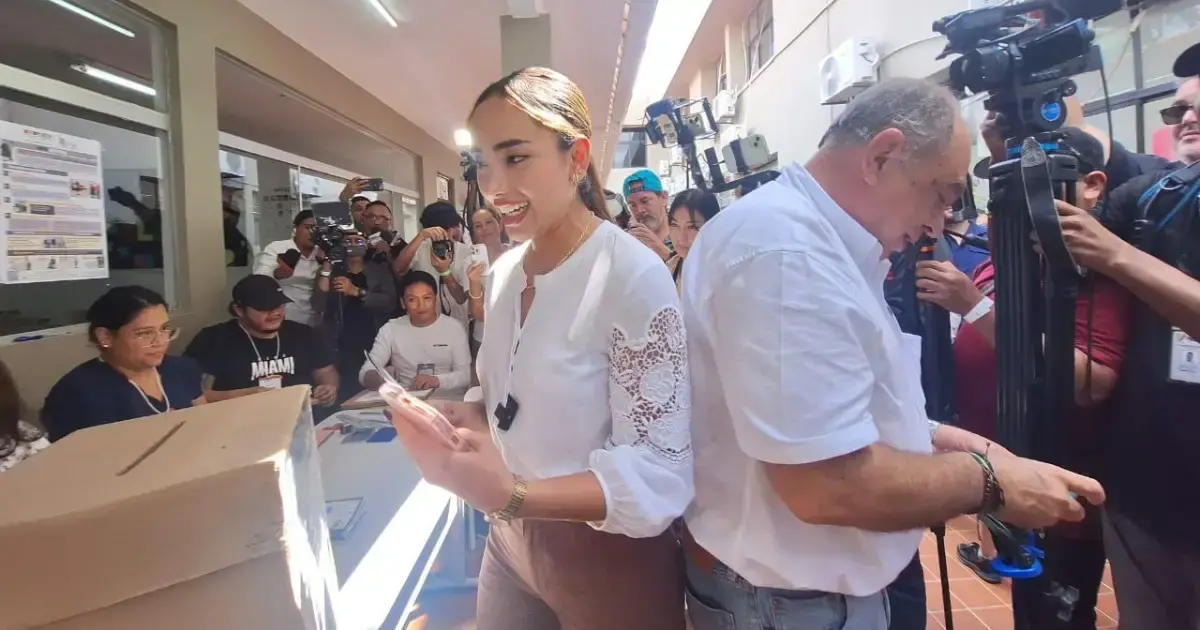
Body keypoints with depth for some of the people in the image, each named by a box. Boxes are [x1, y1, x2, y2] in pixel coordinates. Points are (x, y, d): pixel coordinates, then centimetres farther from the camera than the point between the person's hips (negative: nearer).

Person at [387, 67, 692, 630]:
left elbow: (658, 474, -23)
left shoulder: (636, 278, -22)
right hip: (510, 539, 6)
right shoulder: (505, 271, 1)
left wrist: (512, 495, -34)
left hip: (606, 561, -6)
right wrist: (462, 417, -8)